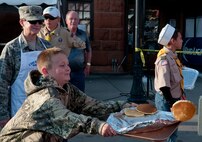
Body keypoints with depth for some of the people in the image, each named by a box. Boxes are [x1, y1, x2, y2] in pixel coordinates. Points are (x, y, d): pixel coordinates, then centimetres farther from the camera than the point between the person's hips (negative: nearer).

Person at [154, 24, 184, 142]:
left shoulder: (172, 56, 6)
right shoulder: (164, 59, -23)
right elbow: (164, 86, -26)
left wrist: (180, 95, 17)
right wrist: (172, 105, -23)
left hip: (174, 98, 9)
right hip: (166, 100, -9)